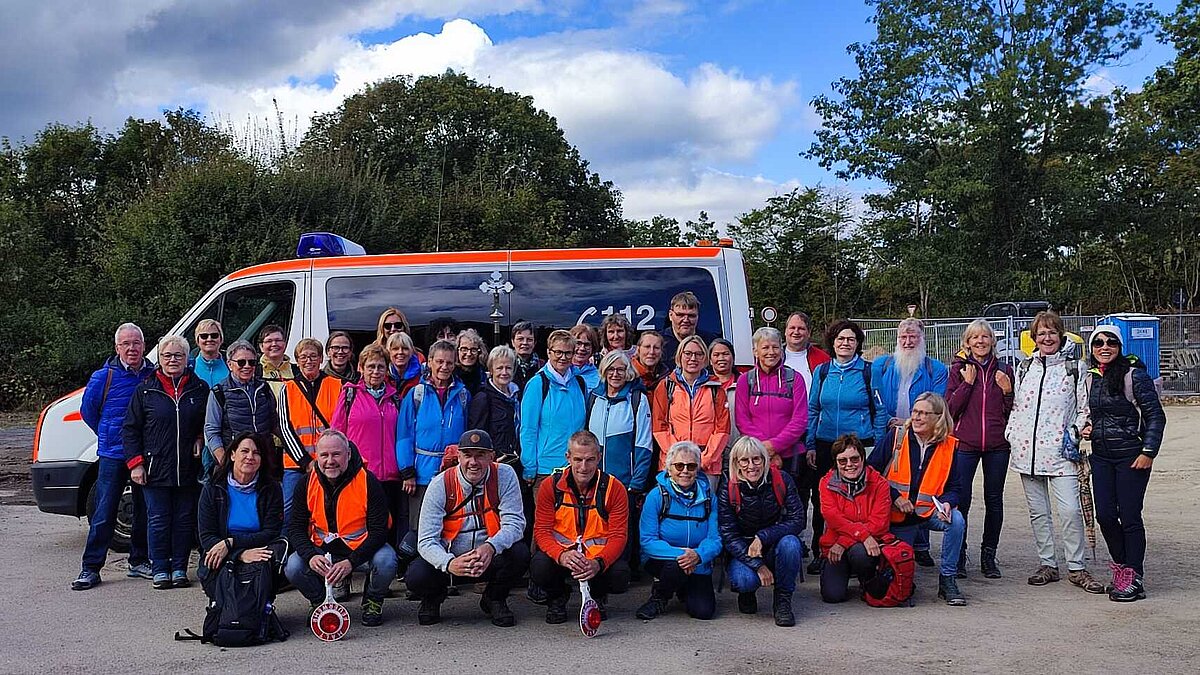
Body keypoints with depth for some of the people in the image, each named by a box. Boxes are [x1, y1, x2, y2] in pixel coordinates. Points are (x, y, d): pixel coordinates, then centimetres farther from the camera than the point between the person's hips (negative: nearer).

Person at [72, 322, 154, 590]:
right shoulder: (103, 377, -4)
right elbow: (88, 410, 8)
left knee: (145, 510, 10)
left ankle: (139, 561, 24)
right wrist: (109, 436, 10)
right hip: (112, 455, -3)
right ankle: (90, 568, 3)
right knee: (104, 513, -3)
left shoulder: (155, 376, 2)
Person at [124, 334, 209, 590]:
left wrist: (200, 439, -1)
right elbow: (130, 429, 3)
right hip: (156, 469, -1)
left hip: (188, 470, 1)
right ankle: (160, 570, 14)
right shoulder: (146, 389, 1)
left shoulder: (199, 388, 5)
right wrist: (135, 463, -5)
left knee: (185, 520, 7)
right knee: (158, 520, 4)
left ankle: (179, 569, 17)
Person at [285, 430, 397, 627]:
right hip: (322, 550, 3)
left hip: (361, 549, -2)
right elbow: (295, 528, -5)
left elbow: (378, 531, -17)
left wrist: (351, 562, -31)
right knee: (292, 567, -23)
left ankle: (372, 602, 2)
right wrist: (311, 556, -25)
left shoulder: (368, 483, -17)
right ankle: (320, 602, 9)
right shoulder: (307, 484, -7)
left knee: (385, 562, -32)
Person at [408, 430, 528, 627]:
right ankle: (433, 597, 13)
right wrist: (449, 564, -40)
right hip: (450, 559, 0)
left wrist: (490, 547, -39)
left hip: (490, 559, 1)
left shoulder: (504, 475, -12)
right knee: (416, 576, -28)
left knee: (520, 554, -29)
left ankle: (495, 599, 5)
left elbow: (514, 523, -17)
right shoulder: (441, 484, -14)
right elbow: (426, 541, -18)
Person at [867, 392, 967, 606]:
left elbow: (953, 487, 2)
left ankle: (948, 579, -12)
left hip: (928, 511, 1)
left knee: (956, 521, -29)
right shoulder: (895, 436, -6)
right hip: (897, 516, 0)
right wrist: (894, 497, -14)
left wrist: (947, 503, -20)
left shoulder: (949, 446, -2)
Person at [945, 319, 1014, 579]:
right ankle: (958, 557, 9)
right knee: (961, 500, -4)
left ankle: (989, 556, 19)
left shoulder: (1004, 370, 9)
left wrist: (1007, 391, -5)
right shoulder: (959, 369, 4)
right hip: (965, 443, -2)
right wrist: (967, 383, -10)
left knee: (994, 500, 7)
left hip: (997, 444, 2)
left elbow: (1011, 412, 12)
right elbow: (950, 409, -3)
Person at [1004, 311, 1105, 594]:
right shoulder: (1024, 367, 13)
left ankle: (1076, 568, 2)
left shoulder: (1074, 367, 3)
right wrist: (1011, 435, 9)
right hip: (1027, 450, 4)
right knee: (1038, 511, 8)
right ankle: (1047, 564, 18)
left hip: (1060, 450, -4)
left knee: (1070, 510, -10)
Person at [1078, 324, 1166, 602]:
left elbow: (1156, 415, -8)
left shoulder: (1134, 375, -10)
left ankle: (1134, 578, 7)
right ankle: (1122, 566, 25)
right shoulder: (1090, 378, 8)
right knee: (1105, 515, 5)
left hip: (1131, 456, -6)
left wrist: (1148, 452, -13)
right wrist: (1086, 427, 3)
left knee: (1129, 517, -2)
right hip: (1101, 456, 6)